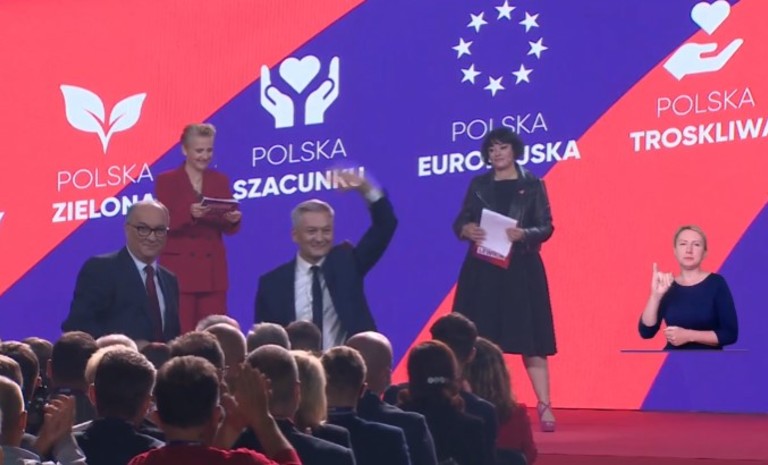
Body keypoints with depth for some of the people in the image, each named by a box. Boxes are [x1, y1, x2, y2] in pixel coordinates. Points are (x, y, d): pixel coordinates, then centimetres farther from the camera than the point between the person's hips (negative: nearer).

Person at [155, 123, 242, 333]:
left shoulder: (220, 180, 11)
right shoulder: (166, 180, 1)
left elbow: (228, 229, 8)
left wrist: (233, 220, -15)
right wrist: (189, 214, -25)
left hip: (213, 269, 3)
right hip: (179, 268, -3)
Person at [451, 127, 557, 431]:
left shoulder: (532, 185, 3)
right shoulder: (478, 185, 10)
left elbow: (546, 227, -1)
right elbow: (460, 222, 7)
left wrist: (523, 234, -20)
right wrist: (466, 229, -16)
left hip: (521, 270, -2)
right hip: (482, 271, 2)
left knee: (530, 338, -4)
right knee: (480, 340, -1)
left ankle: (544, 406, -1)